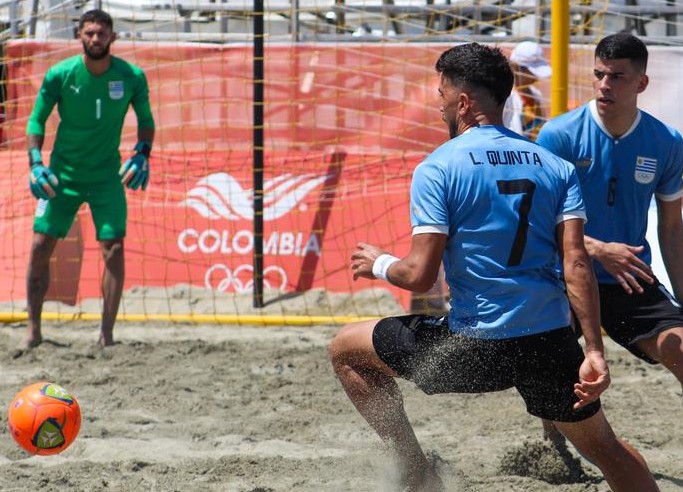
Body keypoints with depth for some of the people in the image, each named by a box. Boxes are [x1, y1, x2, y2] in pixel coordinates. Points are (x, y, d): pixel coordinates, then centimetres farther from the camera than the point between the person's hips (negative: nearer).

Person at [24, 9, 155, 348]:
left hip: (107, 176, 0)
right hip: (62, 174, 0)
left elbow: (145, 119, 5)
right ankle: (33, 330, 9)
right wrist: (35, 163, -14)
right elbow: (37, 120, -2)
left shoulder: (132, 77, -10)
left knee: (114, 249, -10)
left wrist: (142, 155, -10)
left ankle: (106, 334, -2)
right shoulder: (59, 75, -12)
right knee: (40, 246, -4)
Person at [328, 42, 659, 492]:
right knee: (605, 448, 24)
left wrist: (380, 264, 11)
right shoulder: (557, 167, 8)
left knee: (346, 349, 16)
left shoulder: (437, 169, -6)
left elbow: (421, 274, -11)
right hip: (551, 344, 4)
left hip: (474, 348, -4)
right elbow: (576, 264, -2)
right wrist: (594, 352, -5)